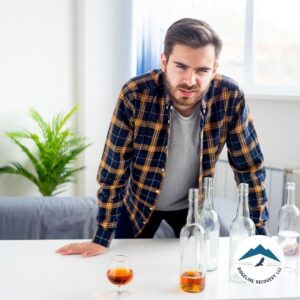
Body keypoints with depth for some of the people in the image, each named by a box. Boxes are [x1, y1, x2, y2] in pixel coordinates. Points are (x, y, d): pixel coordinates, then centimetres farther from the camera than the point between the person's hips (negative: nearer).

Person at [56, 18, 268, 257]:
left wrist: (258, 234, -16)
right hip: (139, 201, -1)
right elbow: (114, 169, -23)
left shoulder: (230, 98, -26)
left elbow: (250, 166, -15)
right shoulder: (135, 95, -30)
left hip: (192, 204, 1)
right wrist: (102, 239, -20)